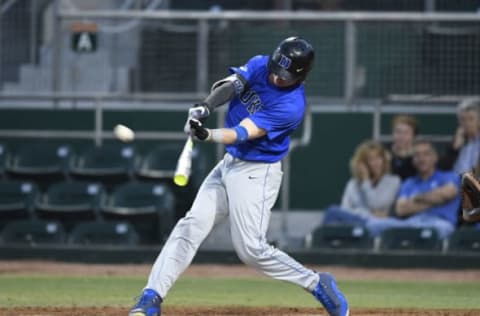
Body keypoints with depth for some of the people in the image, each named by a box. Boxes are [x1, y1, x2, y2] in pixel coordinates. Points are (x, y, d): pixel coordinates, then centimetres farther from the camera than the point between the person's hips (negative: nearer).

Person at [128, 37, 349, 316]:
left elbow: (243, 133, -28)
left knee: (251, 249, -11)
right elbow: (227, 86, -18)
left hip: (256, 173, -7)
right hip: (229, 165, 7)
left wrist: (209, 135, -46)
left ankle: (317, 284, 5)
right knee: (191, 227, -3)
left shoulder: (292, 105, -21)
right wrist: (205, 108, -38)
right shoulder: (259, 66, -2)